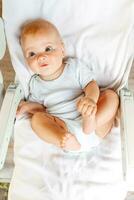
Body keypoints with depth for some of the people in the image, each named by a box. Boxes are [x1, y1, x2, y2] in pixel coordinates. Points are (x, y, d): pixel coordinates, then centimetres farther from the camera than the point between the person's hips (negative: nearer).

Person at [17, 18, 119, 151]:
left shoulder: (76, 66, -1)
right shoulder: (35, 84, 4)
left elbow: (91, 84, -8)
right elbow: (40, 107, 16)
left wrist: (91, 99, -29)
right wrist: (28, 106, -5)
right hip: (62, 127, 0)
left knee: (111, 95, -14)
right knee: (37, 118, -20)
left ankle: (91, 123, -37)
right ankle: (64, 140, -41)